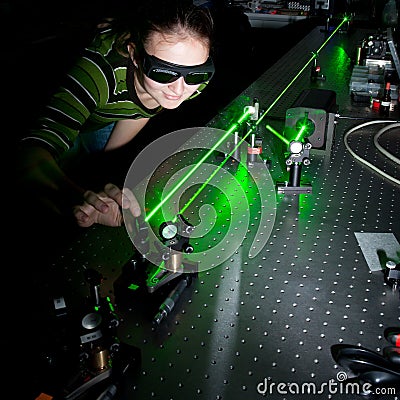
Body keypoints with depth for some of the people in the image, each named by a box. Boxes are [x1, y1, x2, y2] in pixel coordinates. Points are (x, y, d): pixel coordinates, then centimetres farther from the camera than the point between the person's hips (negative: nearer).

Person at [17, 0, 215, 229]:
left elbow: (138, 111, -8)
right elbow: (32, 158, -57)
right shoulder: (104, 67, -48)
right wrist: (79, 200, -77)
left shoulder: (197, 74, -30)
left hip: (106, 119, 4)